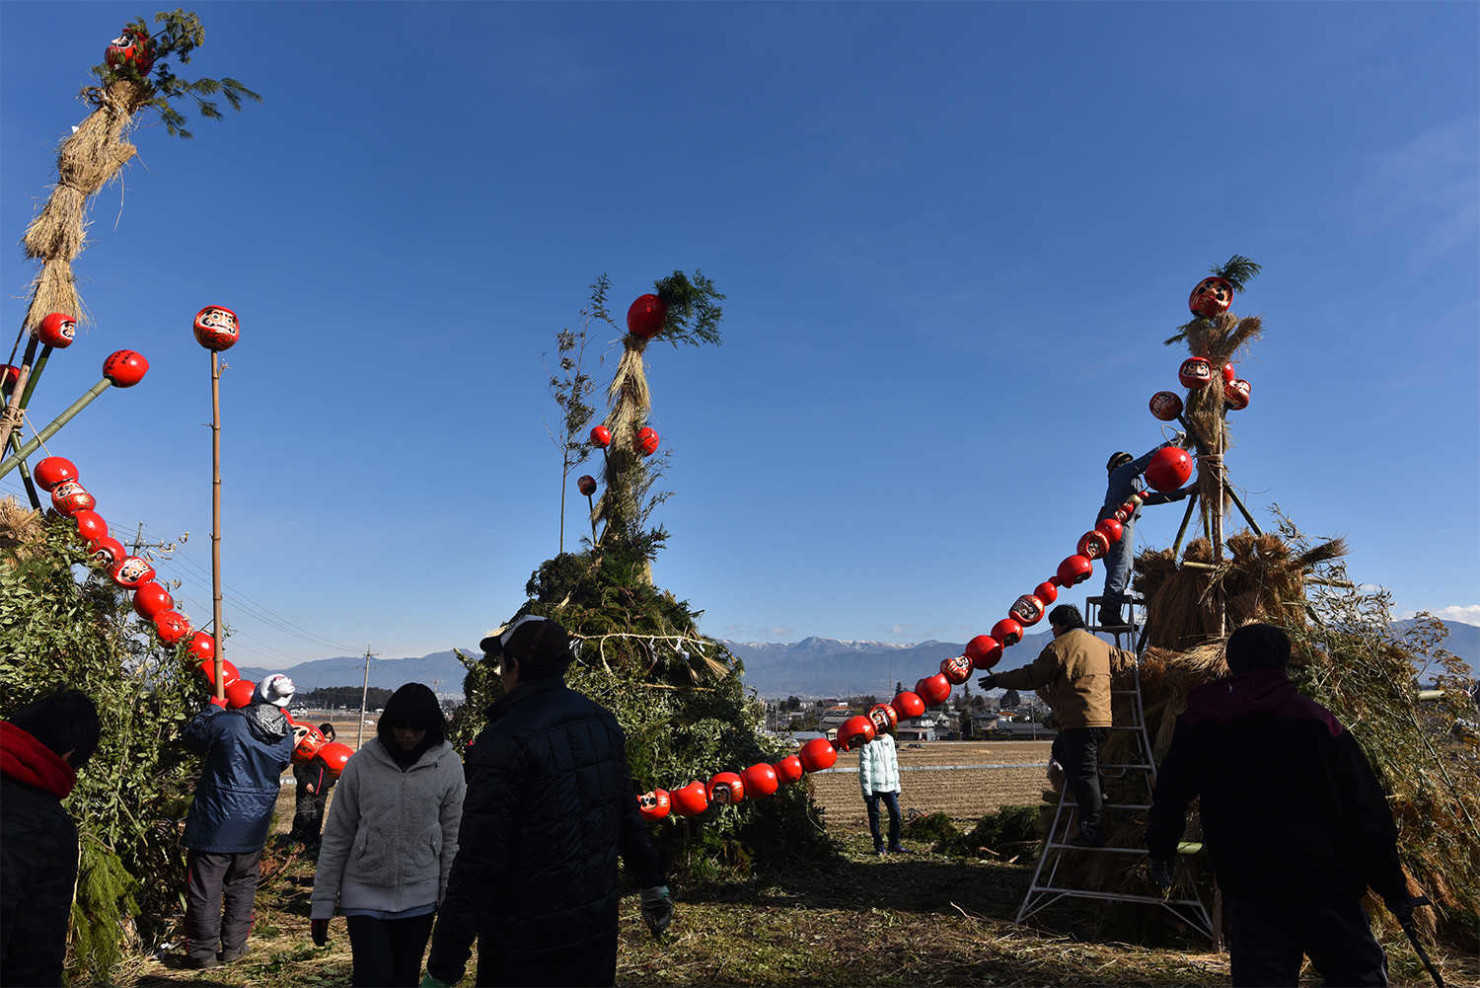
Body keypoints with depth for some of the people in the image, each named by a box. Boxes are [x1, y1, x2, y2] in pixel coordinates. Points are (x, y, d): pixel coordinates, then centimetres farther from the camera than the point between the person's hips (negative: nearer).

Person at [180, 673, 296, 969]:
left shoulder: (226, 722, -18)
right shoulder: (286, 737, -5)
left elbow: (192, 737, 0)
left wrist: (213, 707, 14)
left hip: (215, 824, -4)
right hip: (254, 829, 4)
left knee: (205, 889, 9)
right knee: (242, 886, 19)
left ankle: (203, 951, 17)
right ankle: (233, 946, 25)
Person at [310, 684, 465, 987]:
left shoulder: (448, 766, -6)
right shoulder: (362, 763, -8)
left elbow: (452, 839, 0)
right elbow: (337, 837, -1)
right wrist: (321, 904, 1)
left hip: (419, 898, 1)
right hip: (364, 894, -1)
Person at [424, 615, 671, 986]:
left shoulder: (505, 741, -21)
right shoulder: (602, 722, 1)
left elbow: (478, 860, -22)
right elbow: (627, 813, 10)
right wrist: (653, 885, 21)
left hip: (526, 945, -6)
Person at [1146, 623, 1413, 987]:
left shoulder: (1198, 724, 2)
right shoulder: (1315, 720, -6)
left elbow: (1170, 794, 12)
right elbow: (1366, 811, -4)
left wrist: (1160, 852, 27)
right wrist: (1393, 888, 4)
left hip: (1248, 889, 1)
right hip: (1325, 884, -1)